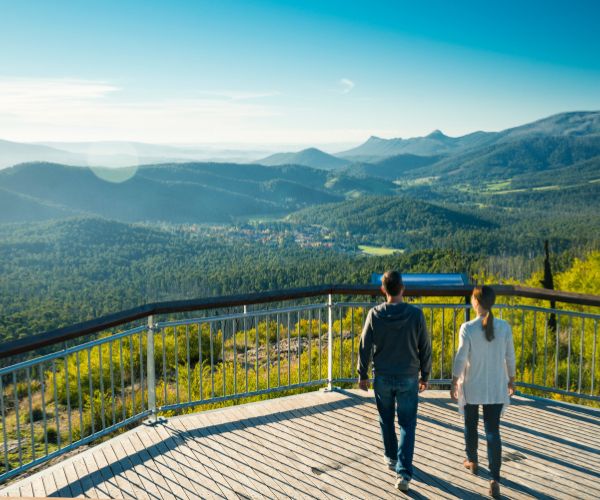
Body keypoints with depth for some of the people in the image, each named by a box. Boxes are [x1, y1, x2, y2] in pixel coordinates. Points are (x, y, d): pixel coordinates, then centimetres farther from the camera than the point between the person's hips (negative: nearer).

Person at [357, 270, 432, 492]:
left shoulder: (375, 314, -10)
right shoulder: (416, 314, -11)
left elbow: (365, 347, -5)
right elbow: (425, 349, -4)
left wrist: (362, 375, 7)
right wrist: (425, 376, 9)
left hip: (382, 378, 1)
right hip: (408, 378, -1)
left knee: (386, 420, 21)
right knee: (407, 425, 6)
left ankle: (391, 458, 38)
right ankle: (403, 472, -2)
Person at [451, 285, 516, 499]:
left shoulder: (467, 328, -15)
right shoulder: (504, 327, -7)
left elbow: (460, 358, -12)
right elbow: (510, 357, 1)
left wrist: (454, 383, -1)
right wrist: (511, 380, 16)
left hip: (472, 386, -2)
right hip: (496, 387, 2)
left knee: (470, 425, 20)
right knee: (493, 431, 5)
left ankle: (472, 461, 40)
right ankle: (495, 480, -1)